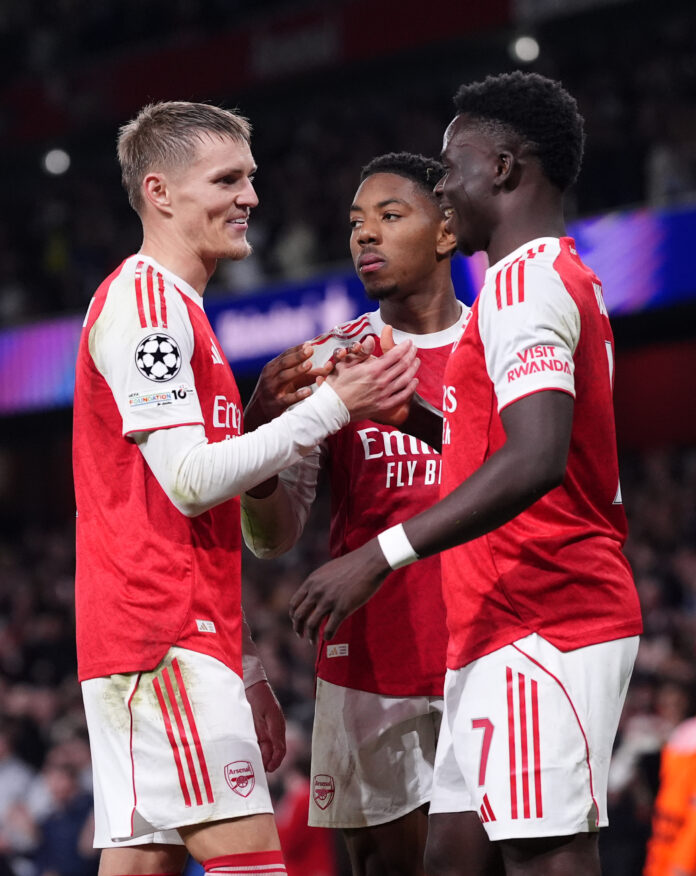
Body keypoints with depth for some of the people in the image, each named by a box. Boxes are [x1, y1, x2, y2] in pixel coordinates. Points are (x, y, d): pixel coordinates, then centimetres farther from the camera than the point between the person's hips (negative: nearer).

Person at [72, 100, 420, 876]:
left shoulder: (175, 308, 24)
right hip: (164, 641, -10)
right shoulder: (143, 299, -8)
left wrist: (243, 672, 22)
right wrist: (330, 406, -11)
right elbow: (190, 480, -16)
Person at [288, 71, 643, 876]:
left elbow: (536, 462, -26)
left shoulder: (527, 280, -12)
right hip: (515, 627, 11)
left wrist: (379, 557, -26)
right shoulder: (564, 280, 21)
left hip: (537, 628, -11)